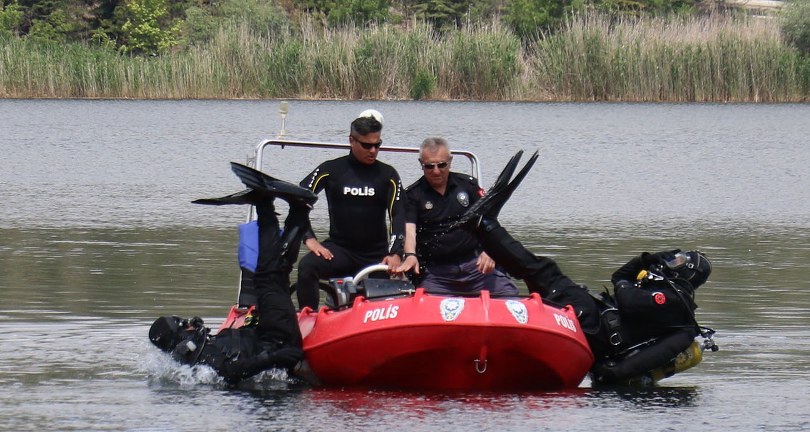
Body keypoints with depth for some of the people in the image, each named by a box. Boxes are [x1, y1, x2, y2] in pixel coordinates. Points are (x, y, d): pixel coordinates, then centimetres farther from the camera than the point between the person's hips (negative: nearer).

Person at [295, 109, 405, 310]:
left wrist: (395, 253, -20)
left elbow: (398, 215, -4)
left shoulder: (387, 175, 4)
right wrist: (309, 238, -15)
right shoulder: (331, 170, 1)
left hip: (376, 254, 2)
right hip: (340, 248, -2)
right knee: (307, 267, -30)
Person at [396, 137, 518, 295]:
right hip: (434, 272, -1)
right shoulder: (412, 195, 3)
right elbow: (409, 229, -11)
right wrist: (410, 255, -32)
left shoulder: (468, 184, 9)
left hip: (474, 263, 1)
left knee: (510, 294, -13)